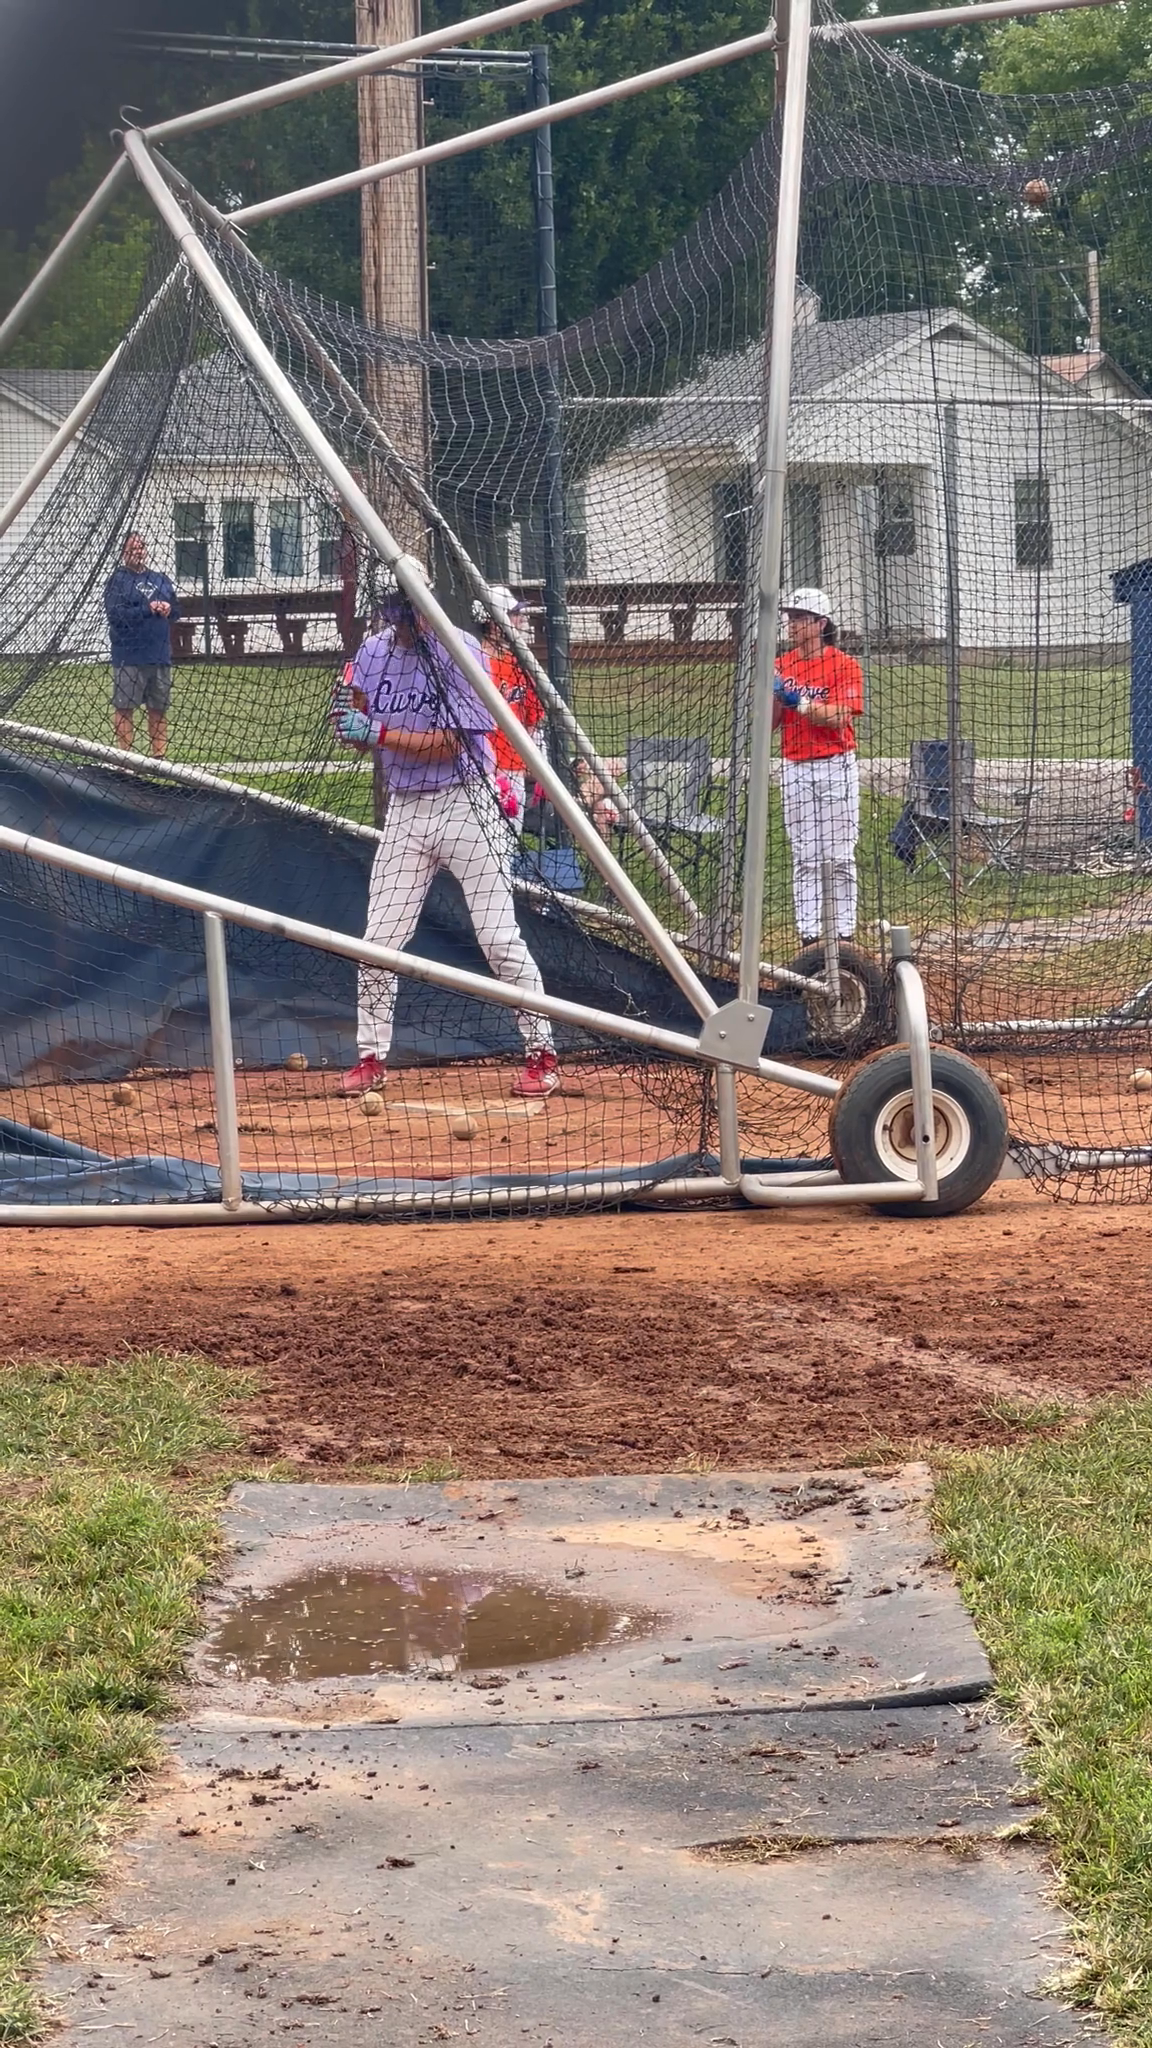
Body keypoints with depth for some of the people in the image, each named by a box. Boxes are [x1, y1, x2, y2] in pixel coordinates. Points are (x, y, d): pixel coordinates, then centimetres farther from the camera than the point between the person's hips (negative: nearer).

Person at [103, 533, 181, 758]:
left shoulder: (160, 580, 16)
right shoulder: (117, 580, -1)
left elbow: (177, 610, 16)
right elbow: (115, 613, -14)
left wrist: (168, 609, -7)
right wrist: (148, 609, -17)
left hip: (160, 655, 5)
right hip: (129, 656, -5)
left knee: (159, 708, 8)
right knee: (124, 708, -4)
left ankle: (159, 756, 13)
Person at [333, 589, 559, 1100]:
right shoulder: (374, 653, 3)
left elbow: (448, 745, -17)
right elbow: (361, 733, 8)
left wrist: (378, 733, -25)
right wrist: (350, 721, -15)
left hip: (465, 804, -5)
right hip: (405, 808, 5)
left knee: (499, 938, -4)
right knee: (378, 940, 3)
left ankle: (541, 1053, 6)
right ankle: (372, 1057, 15)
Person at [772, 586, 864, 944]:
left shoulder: (844, 665, -4)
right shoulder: (781, 667, 10)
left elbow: (839, 718, -15)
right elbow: (768, 724, 7)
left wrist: (797, 700, -19)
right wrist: (775, 693, -10)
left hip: (836, 767, -4)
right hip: (794, 769, 4)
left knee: (840, 857, -2)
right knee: (805, 859, 3)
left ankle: (845, 935, 2)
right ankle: (809, 935, 4)